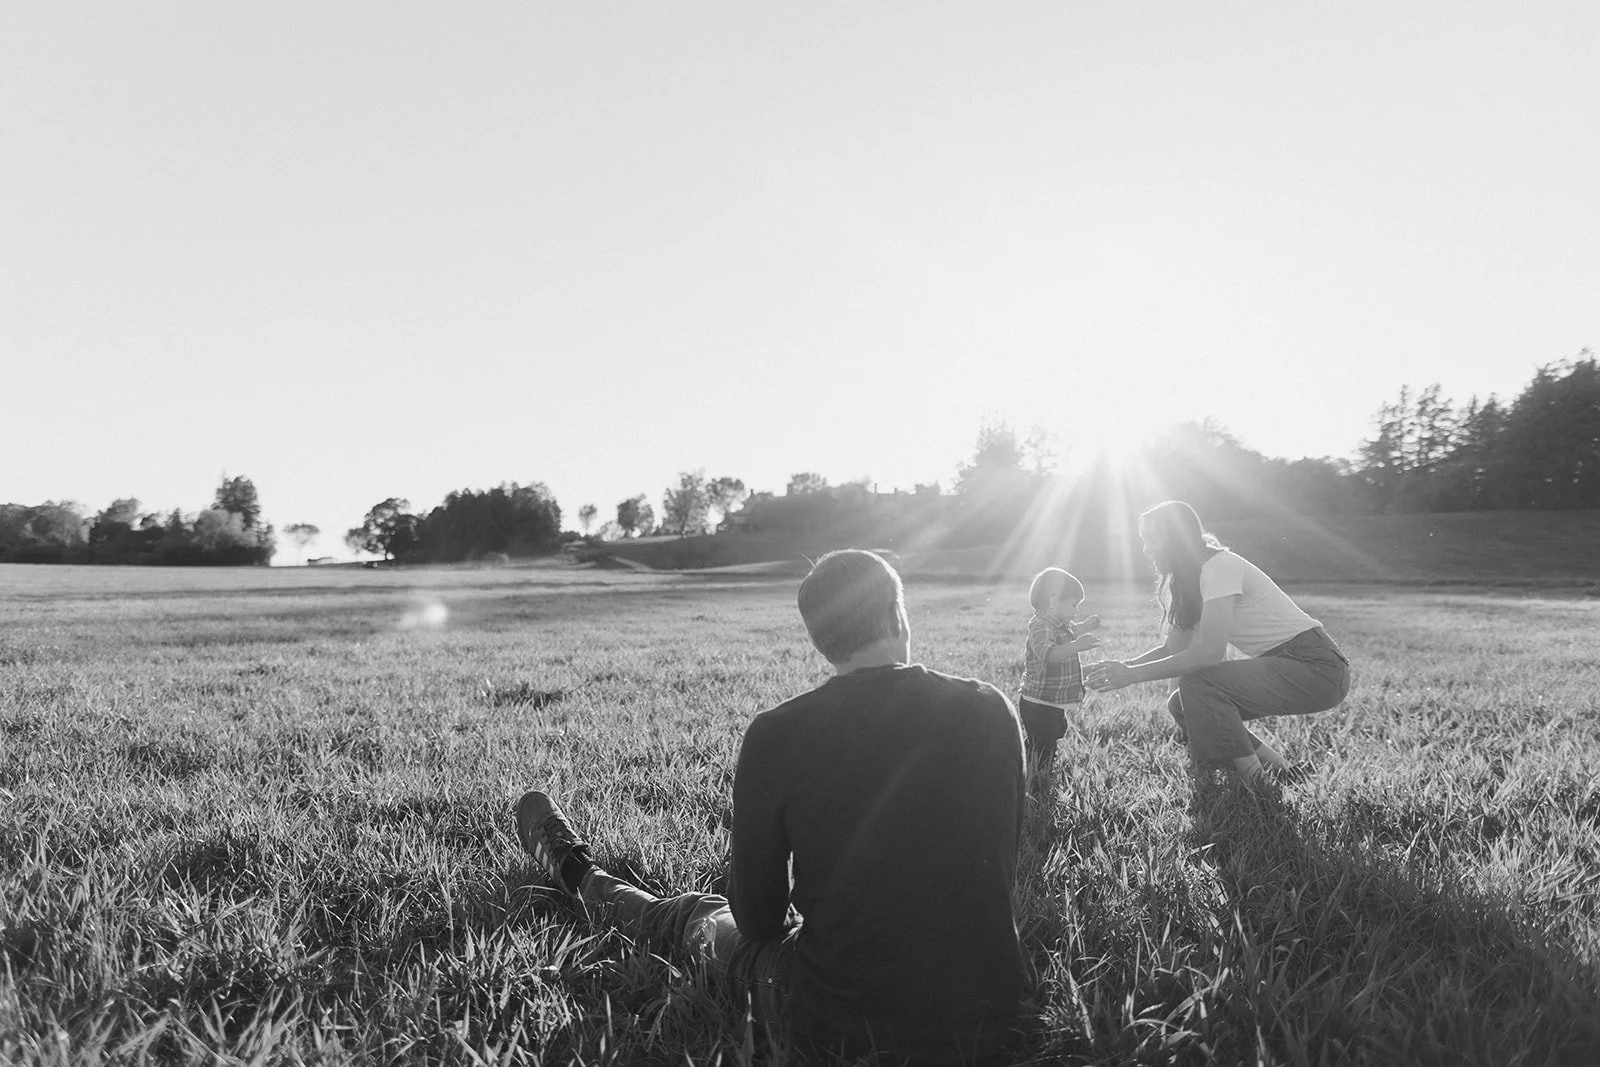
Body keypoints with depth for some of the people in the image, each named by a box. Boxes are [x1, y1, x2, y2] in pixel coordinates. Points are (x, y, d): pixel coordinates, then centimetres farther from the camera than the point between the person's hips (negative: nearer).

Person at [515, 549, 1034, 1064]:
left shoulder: (774, 735, -15)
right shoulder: (992, 712, -8)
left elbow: (756, 919, -4)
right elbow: (1003, 865, 7)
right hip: (991, 1021, 2)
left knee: (695, 917, 26)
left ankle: (577, 874, 52)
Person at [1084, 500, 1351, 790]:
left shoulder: (1219, 566, -20)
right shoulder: (1185, 582, 9)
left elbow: (1208, 653, -29)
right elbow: (1173, 649, 9)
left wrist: (1134, 674, -26)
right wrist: (1121, 667, -7)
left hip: (1317, 668, -9)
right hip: (1281, 664, 9)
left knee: (1197, 684, -24)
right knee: (1181, 704, 0)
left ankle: (1249, 771, -9)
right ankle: (1268, 760, 12)